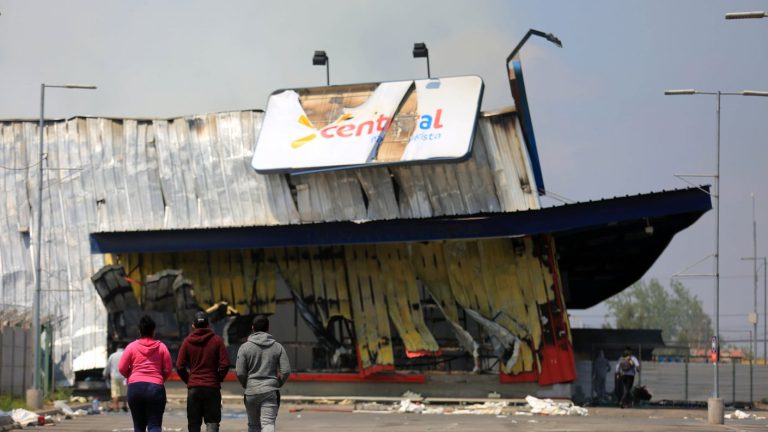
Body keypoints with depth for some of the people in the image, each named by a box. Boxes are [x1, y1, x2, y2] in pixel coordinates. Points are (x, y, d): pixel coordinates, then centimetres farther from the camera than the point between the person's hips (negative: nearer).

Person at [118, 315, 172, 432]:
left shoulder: (132, 346, 3)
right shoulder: (161, 347, 3)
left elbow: (122, 368, 2)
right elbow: (168, 369, 3)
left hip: (135, 387, 1)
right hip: (156, 387, -1)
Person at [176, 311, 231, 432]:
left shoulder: (187, 341, 2)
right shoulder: (217, 340, -1)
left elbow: (180, 366, -2)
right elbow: (225, 364, -7)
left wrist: (188, 380, 11)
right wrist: (218, 379, 7)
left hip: (193, 387, 1)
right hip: (213, 388, -1)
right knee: (212, 422, 0)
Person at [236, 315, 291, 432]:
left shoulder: (245, 347, -1)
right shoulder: (278, 347, 3)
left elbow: (240, 373, -5)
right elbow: (286, 371, -2)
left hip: (251, 392, 0)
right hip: (270, 392, 0)